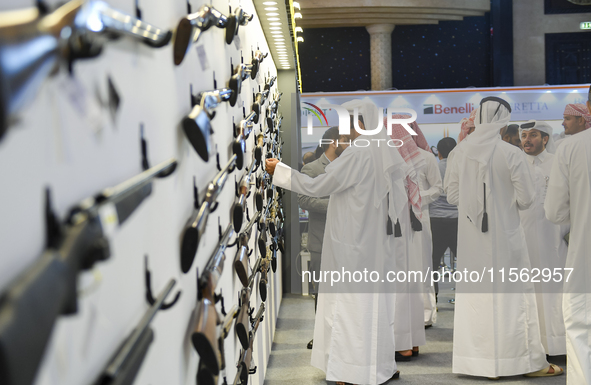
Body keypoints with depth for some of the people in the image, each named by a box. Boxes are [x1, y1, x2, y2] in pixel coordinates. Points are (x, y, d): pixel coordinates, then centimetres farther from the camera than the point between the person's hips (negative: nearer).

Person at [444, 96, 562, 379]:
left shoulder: (460, 152, -3)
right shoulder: (511, 154, -14)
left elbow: (452, 196, 4)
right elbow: (526, 199, -9)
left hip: (471, 238, 3)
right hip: (504, 237, -3)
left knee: (474, 294, 11)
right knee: (511, 295, 6)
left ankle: (478, 361, 16)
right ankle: (528, 361, 14)